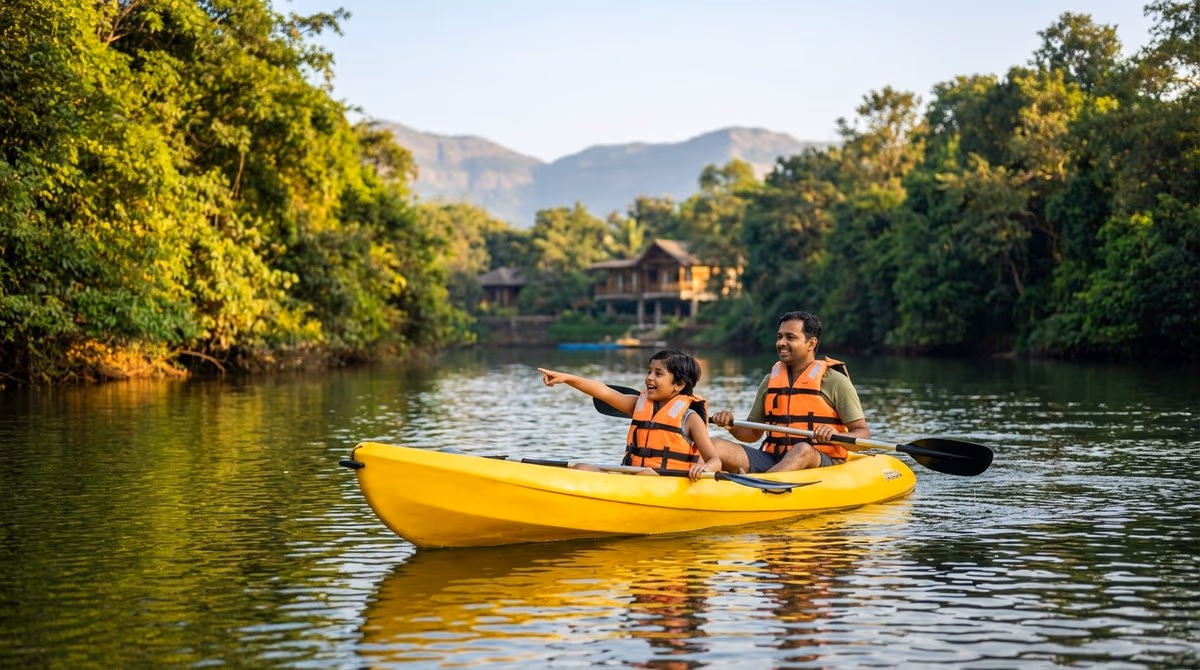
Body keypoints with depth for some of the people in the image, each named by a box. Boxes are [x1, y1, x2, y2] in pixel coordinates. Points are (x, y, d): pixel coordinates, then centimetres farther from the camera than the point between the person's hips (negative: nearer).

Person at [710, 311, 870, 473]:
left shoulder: (835, 381, 2)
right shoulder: (770, 381, 17)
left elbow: (863, 434, -2)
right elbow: (753, 433, 23)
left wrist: (835, 436, -23)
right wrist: (731, 426, 1)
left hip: (819, 463, -5)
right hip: (772, 460, 5)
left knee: (803, 449, -40)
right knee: (715, 446, -18)